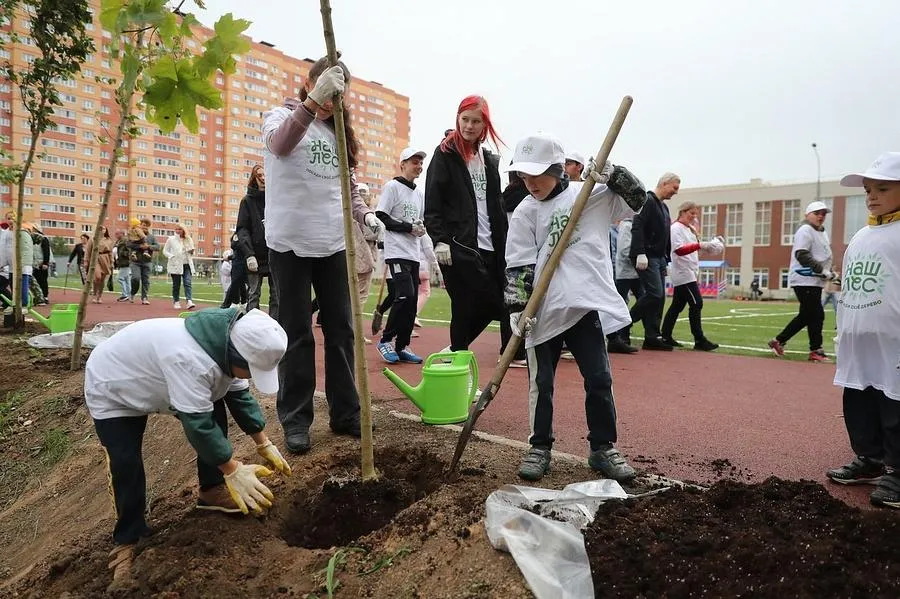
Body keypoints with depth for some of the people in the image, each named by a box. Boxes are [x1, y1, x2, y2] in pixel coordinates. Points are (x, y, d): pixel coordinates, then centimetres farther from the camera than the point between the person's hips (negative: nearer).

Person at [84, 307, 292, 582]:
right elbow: (198, 424, -39)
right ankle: (128, 539, 10)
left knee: (214, 411, -2)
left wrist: (264, 443, -3)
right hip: (112, 389, -7)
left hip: (152, 379, 8)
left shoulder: (227, 345, -17)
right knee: (127, 466, -13)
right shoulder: (190, 360, -46)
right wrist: (233, 471, -31)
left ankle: (212, 490, 13)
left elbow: (239, 395, -3)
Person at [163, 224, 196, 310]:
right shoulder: (171, 239, 4)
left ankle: (189, 301, -22)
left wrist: (191, 252, -2)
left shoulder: (188, 239, 12)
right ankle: (176, 302, 16)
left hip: (187, 265, 2)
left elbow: (191, 253, 22)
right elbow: (165, 251, 5)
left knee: (188, 283, -12)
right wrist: (172, 256, -11)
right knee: (176, 285, 4)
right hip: (176, 265, -1)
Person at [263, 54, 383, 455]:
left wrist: (365, 214, -3)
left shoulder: (338, 131, 17)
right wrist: (313, 102, -39)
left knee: (341, 330, 7)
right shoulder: (282, 116, 0)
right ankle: (295, 419, 11)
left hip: (333, 243, 5)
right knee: (297, 334, 1)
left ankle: (345, 413, 17)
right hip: (291, 243, -5)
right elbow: (279, 144, -25)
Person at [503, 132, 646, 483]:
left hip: (586, 305, 1)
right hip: (543, 310, 0)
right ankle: (540, 448, 22)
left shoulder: (591, 195, 7)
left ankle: (603, 448, 21)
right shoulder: (525, 213, 4)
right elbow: (518, 266, -1)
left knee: (599, 379, 5)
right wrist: (517, 309, -9)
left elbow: (636, 198, 10)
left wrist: (610, 174, -6)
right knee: (541, 382, 7)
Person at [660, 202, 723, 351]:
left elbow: (692, 250, 20)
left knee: (677, 305, 10)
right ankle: (699, 340, -9)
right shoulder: (676, 228, -9)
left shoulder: (690, 229, 19)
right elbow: (679, 250, -19)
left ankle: (666, 337, 14)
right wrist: (700, 245, -26)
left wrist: (708, 247, 4)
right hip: (683, 274, -10)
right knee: (696, 304, -12)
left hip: (689, 274, 10)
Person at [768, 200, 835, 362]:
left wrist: (830, 272, 8)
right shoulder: (805, 230, -10)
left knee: (805, 316, 11)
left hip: (815, 281, 10)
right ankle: (816, 351, 2)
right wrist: (822, 271, -22)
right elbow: (802, 255, -20)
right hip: (804, 280, -10)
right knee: (816, 315, -7)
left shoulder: (823, 233, 20)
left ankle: (778, 341, 18)